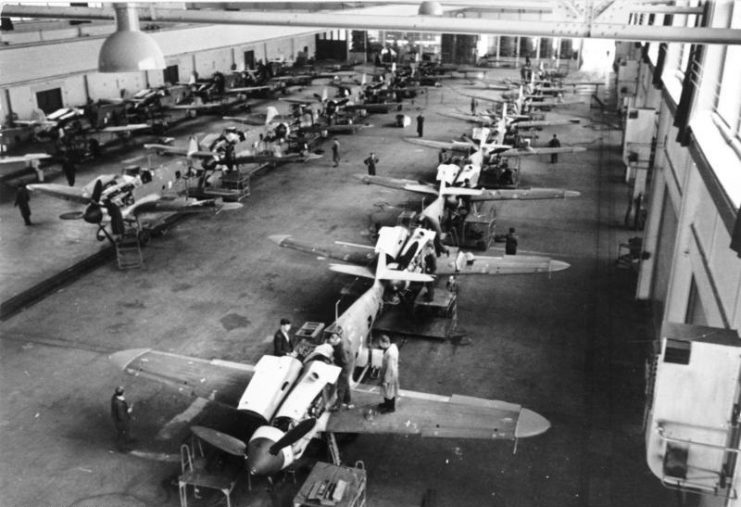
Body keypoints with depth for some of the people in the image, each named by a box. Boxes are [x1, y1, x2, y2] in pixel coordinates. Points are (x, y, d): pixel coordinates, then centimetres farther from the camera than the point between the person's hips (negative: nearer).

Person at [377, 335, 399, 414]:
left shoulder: (390, 354, -36)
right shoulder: (393, 346, -8)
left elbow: (390, 369, -28)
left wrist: (385, 381, -18)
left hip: (390, 375, -9)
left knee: (389, 391, 13)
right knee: (386, 390, 27)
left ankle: (391, 407, 32)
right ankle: (387, 403, 47)